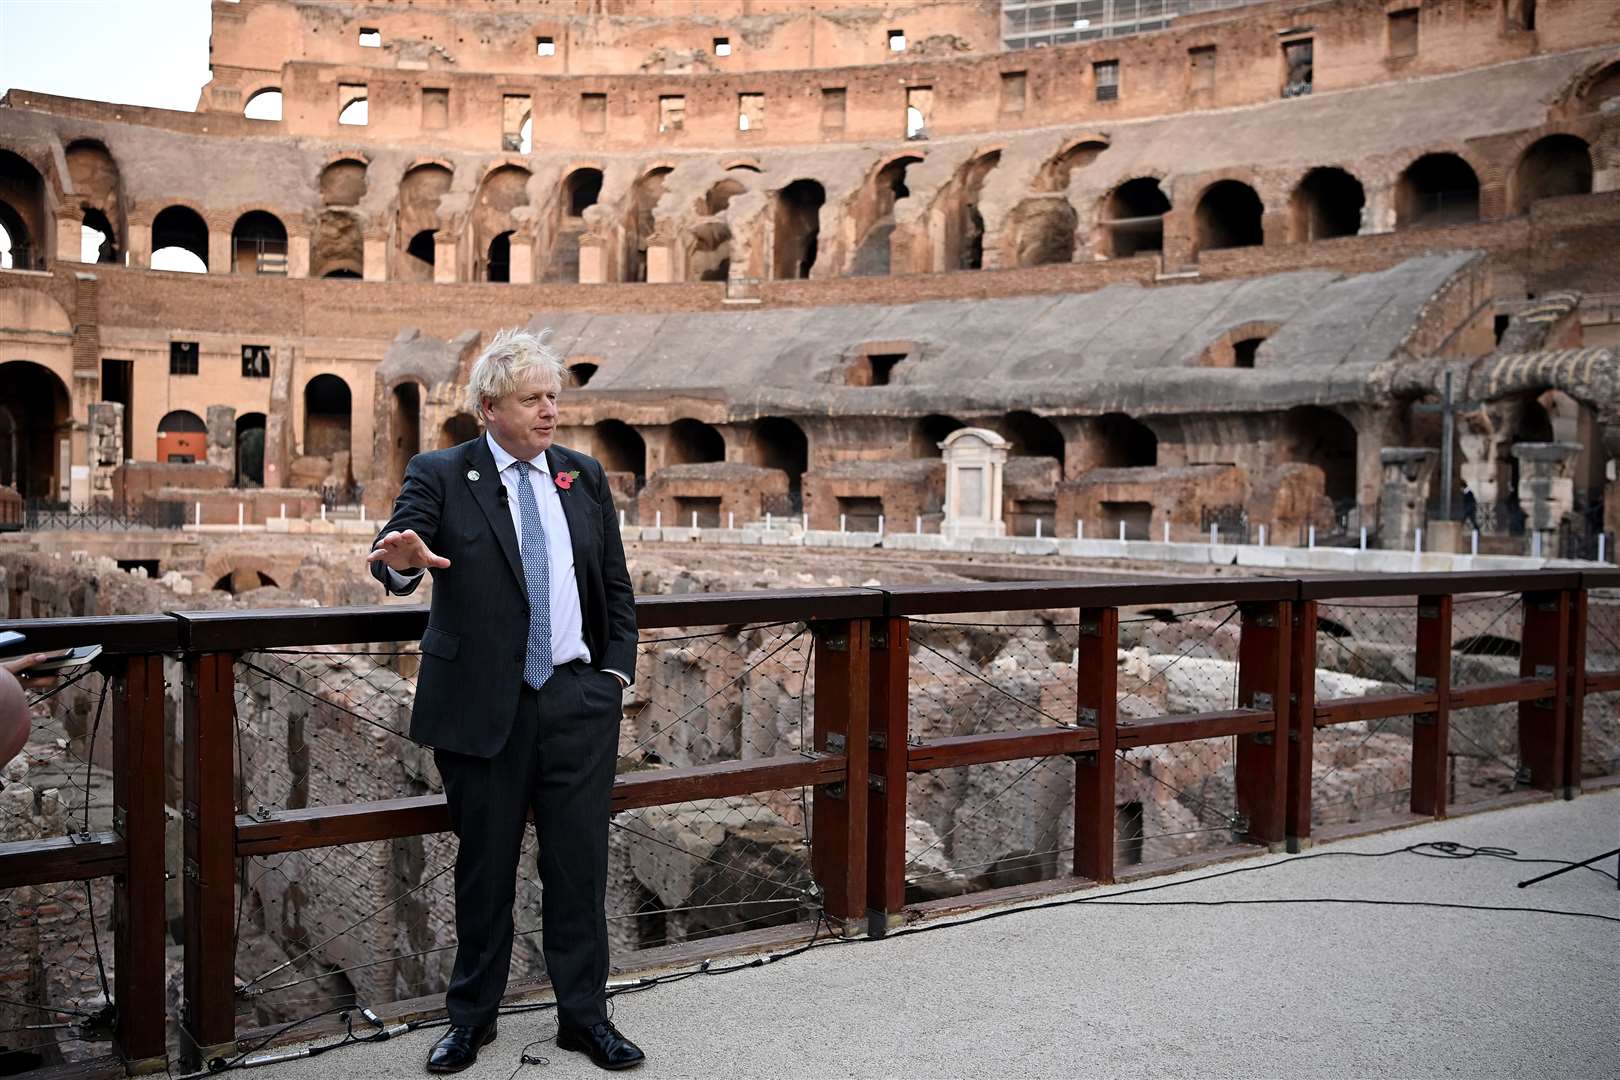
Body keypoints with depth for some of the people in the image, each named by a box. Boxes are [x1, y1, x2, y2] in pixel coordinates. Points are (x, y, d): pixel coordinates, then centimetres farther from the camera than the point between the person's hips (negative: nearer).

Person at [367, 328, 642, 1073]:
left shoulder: (585, 475, 9)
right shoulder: (440, 476, -2)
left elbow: (615, 584, 13)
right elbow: (390, 556, -18)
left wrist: (617, 668, 4)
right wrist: (404, 560, -41)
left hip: (578, 698, 3)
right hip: (484, 704, -2)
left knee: (580, 864, 6)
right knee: (485, 866, 9)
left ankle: (584, 1014, 21)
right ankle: (471, 1017, 26)